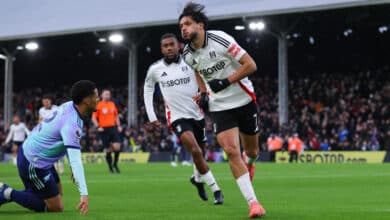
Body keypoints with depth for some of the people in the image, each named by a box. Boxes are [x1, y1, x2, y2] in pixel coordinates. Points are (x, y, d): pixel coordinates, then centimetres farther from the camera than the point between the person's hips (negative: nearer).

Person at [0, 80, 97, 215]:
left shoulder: (69, 106, -2)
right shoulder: (71, 124, -29)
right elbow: (75, 160, -36)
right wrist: (84, 194, -40)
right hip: (33, 163, -9)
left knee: (58, 194, 21)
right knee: (56, 208, 0)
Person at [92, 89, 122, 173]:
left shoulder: (112, 104, 13)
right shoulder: (98, 105, -1)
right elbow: (94, 118, -1)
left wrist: (118, 126, 13)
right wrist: (98, 127, -13)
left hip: (113, 128, 3)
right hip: (104, 129, -3)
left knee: (117, 147, -12)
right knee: (108, 149, 0)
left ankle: (115, 163, 10)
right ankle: (110, 167, 15)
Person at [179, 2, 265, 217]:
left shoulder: (220, 40, -18)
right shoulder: (187, 55, -3)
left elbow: (251, 65, -16)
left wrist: (225, 82, -22)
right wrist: (204, 93, 4)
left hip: (244, 100, -2)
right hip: (220, 107, 2)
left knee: (251, 151, 10)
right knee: (231, 151, -16)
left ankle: (249, 162, 51)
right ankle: (253, 202, -12)